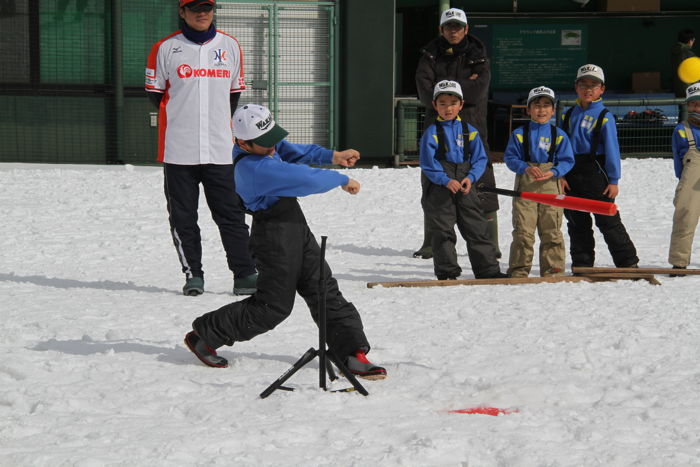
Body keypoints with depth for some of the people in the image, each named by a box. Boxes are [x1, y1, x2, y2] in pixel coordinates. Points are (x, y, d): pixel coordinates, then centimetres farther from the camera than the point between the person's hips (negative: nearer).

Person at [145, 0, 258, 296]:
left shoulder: (230, 46, 9)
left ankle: (245, 274, 5)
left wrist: (222, 124, 10)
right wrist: (182, 119, 7)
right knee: (183, 217, 3)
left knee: (231, 214, 1)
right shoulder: (165, 49, 1)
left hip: (220, 149, 1)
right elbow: (155, 93, 8)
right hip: (178, 149, -1)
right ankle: (192, 274, 13)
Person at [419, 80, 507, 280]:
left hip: (465, 188, 3)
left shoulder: (469, 131, 8)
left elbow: (480, 159, 6)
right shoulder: (432, 132, -3)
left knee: (478, 229, 5)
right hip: (440, 189, -3)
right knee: (444, 232, 0)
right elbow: (428, 164, -9)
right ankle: (447, 272, 8)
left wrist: (471, 177, -11)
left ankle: (488, 269, 11)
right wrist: (446, 180, -18)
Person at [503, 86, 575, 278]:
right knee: (523, 230, -2)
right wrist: (525, 168, -17)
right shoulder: (519, 134, 5)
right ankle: (519, 269, 5)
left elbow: (567, 160, 4)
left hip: (551, 185, 1)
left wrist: (553, 172, -14)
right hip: (525, 185, -1)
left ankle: (553, 270, 10)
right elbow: (510, 157, 1)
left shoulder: (559, 135, 7)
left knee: (552, 231, 2)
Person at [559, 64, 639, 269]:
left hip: (596, 174, -5)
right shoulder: (568, 115, 10)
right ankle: (582, 264, 17)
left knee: (608, 221, -4)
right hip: (571, 175, 5)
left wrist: (613, 179, -8)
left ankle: (627, 262, 3)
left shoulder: (604, 117, -3)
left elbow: (612, 149, -5)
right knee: (577, 223, 9)